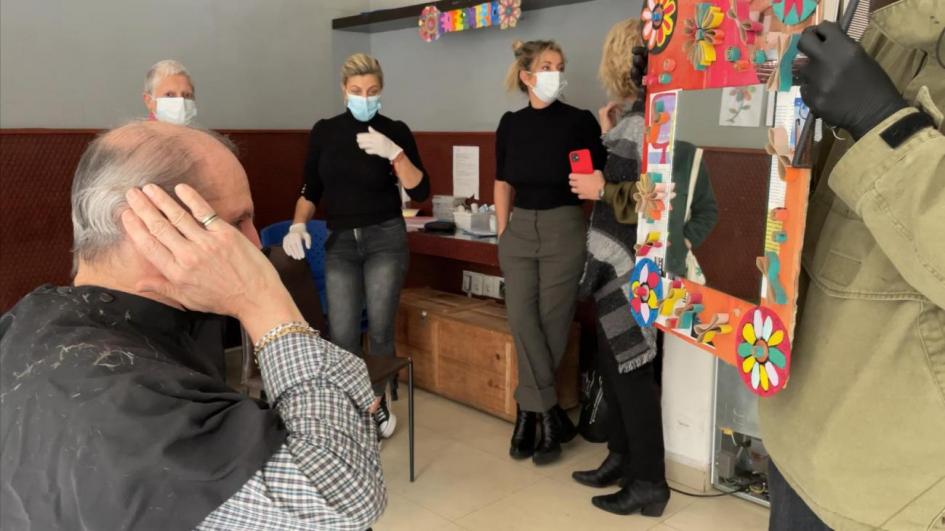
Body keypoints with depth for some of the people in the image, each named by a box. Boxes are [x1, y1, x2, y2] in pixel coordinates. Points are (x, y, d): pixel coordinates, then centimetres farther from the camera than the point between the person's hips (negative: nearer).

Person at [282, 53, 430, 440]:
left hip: (385, 238, -2)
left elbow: (420, 192, -10)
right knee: (342, 334, -2)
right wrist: (298, 224, -7)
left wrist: (394, 152, -22)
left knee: (380, 328, 2)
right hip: (340, 241, 2)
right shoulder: (324, 131, 4)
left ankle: (377, 401, 24)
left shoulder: (395, 131, -3)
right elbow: (311, 189, 9)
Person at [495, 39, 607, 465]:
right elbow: (504, 182, 12)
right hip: (520, 230, 3)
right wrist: (502, 232, 9)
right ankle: (550, 416, 10)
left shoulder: (580, 121, -3)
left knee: (552, 323, 2)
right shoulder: (511, 124, 6)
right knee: (522, 322, -2)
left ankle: (530, 414, 17)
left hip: (564, 229, -3)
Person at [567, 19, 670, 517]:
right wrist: (608, 134, 15)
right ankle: (620, 457, 30)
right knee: (611, 364, 16)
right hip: (612, 261, 10)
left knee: (632, 370, -1)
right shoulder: (632, 114, 12)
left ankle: (648, 482, 12)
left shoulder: (648, 117, -16)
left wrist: (603, 189, -17)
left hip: (631, 266, -10)